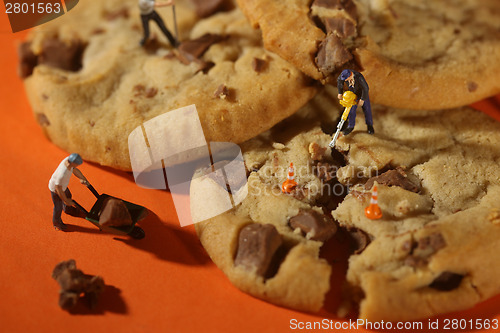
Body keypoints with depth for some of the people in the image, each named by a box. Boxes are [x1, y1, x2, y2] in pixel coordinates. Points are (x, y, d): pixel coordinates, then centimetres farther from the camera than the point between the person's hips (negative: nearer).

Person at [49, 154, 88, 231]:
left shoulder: (69, 159, -24)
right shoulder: (62, 174, -46)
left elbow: (74, 169, -2)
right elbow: (58, 189, -32)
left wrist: (83, 178, 3)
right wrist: (66, 200, -19)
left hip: (61, 184, 7)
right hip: (55, 189, -7)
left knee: (68, 196, 32)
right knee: (58, 207, 17)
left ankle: (68, 209, 65)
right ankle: (56, 222, 46)